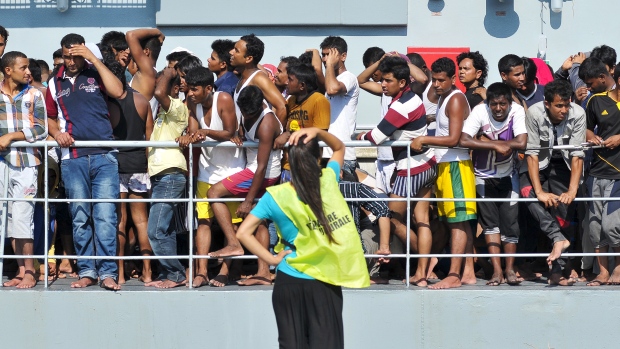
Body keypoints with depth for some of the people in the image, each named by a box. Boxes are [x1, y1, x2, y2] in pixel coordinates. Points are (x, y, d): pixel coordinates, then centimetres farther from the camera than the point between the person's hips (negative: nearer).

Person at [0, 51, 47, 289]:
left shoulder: (34, 95, 6)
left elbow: (41, 130, -2)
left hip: (26, 161, -2)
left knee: (22, 216, -7)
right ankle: (22, 270, 5)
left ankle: (29, 272, -2)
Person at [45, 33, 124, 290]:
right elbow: (50, 117, 22)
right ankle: (86, 271, 10)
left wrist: (94, 59, -11)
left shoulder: (96, 75, 6)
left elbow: (117, 91, -12)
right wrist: (56, 132, -1)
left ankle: (107, 272, -8)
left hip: (104, 156, -3)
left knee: (105, 215, -9)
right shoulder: (56, 83, 15)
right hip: (72, 159, 3)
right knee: (80, 217, 5)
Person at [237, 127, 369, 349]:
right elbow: (339, 148, 15)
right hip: (325, 284, 0)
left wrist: (271, 259, -6)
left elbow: (243, 233, -13)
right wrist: (319, 133, -1)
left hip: (290, 283, 0)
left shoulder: (276, 197, -9)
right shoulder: (328, 181, -6)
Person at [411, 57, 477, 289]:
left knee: (458, 221, -9)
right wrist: (426, 142, 10)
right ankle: (468, 273, 11)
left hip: (455, 165, -10)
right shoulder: (443, 98, 17)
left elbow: (453, 139, -20)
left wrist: (423, 140, -14)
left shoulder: (456, 100, -12)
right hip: (445, 165, 10)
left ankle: (454, 276, -12)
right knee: (460, 222, 9)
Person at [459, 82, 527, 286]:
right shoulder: (480, 111, -21)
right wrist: (497, 145, -34)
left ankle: (509, 269, 11)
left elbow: (521, 143, -31)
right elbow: (464, 140, -34)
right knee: (490, 221, -4)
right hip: (484, 176, 0)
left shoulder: (517, 111, -19)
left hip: (507, 176, 0)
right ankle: (496, 270, -2)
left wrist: (489, 141, -27)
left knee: (510, 221, -1)